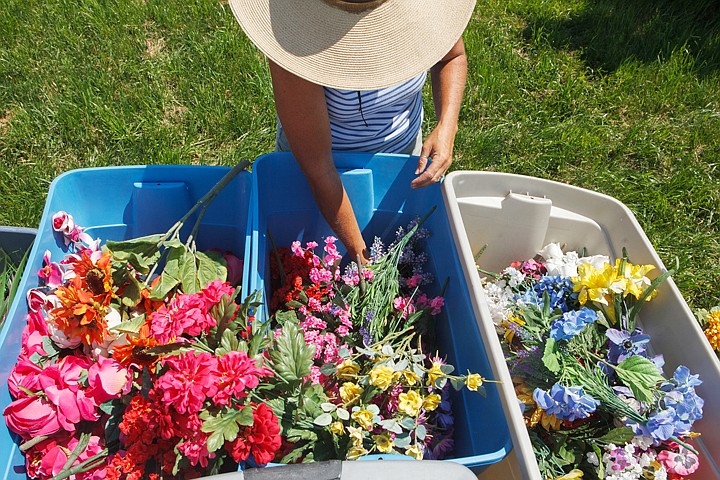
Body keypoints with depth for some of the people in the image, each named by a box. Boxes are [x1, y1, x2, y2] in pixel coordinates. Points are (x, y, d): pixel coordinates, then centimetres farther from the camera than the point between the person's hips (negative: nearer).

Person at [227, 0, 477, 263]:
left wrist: (447, 126, -24)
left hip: (402, 146, 4)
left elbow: (453, 57, -4)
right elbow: (317, 169, -33)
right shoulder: (299, 41, -38)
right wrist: (360, 255, -29)